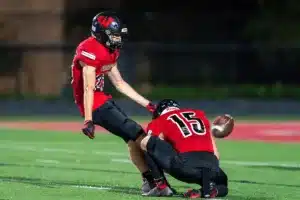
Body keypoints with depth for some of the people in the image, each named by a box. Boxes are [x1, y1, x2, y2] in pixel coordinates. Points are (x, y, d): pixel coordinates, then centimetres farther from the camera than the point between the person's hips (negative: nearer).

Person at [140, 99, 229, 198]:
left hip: (187, 164, -4)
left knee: (146, 142, 7)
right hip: (212, 166, 4)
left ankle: (161, 186, 5)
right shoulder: (199, 114, 28)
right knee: (221, 186, 36)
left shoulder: (160, 122, 17)